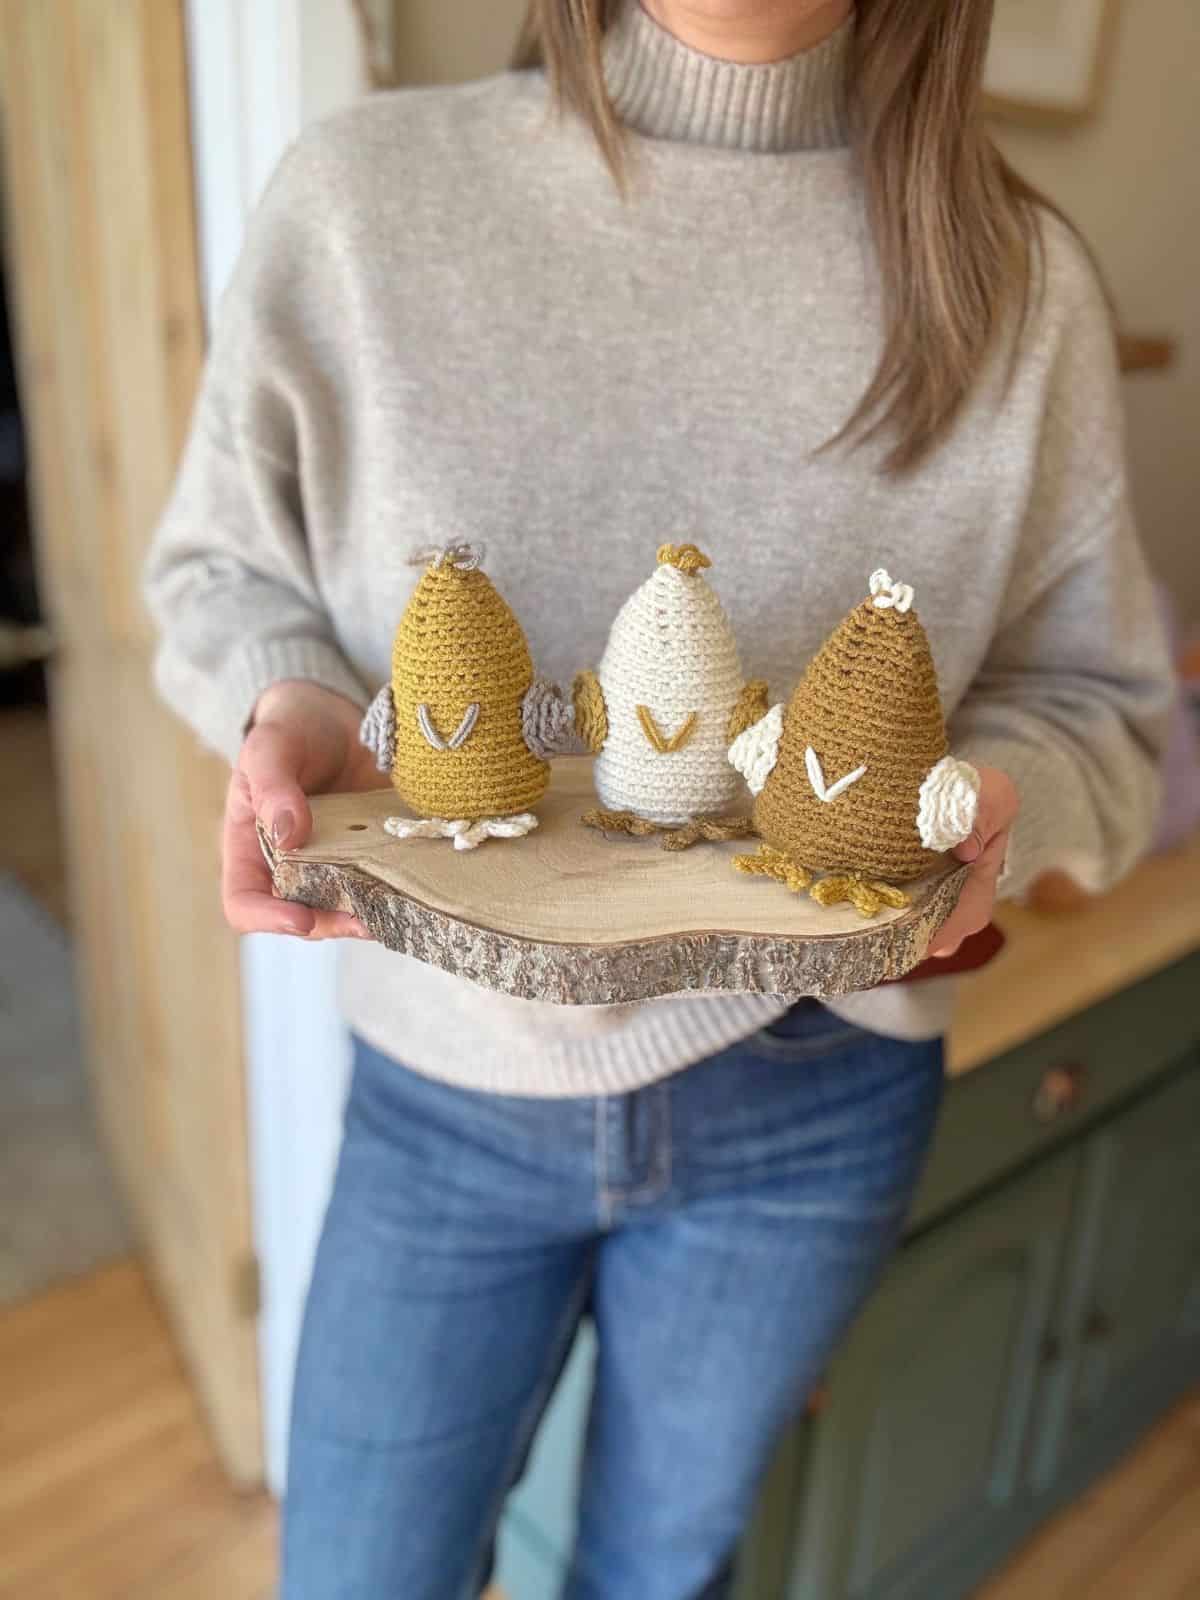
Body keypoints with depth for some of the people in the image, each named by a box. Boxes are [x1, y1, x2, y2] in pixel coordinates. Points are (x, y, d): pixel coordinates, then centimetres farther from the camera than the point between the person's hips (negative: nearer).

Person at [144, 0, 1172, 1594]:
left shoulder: (1014, 279, -8)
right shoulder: (362, 190, -10)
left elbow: (1087, 695, 1)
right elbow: (220, 566, 2)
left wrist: (990, 803, -21)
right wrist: (290, 700, -20)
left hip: (804, 1093, 1)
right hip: (447, 1082, 0)